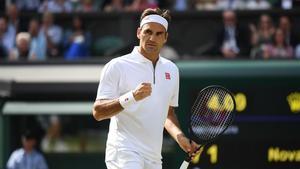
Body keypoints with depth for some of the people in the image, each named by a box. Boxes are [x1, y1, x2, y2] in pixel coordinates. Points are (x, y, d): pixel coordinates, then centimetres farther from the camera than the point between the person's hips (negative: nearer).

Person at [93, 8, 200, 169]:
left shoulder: (171, 70, 15)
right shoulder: (117, 66, -4)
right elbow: (97, 112, -10)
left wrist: (180, 137, 8)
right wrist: (132, 97, -23)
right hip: (124, 154, -7)